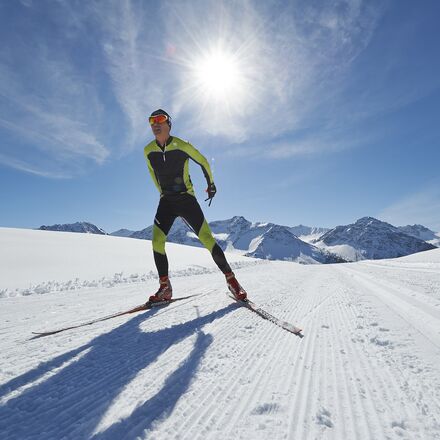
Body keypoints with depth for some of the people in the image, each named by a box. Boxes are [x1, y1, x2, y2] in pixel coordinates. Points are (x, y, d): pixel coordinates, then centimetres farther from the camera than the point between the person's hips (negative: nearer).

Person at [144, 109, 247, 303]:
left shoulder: (181, 146, -9)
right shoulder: (148, 150, 2)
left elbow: (203, 162, 5)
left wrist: (211, 184, 15)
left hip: (187, 199, -4)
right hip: (166, 202, 4)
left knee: (207, 239, -12)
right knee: (157, 241, -12)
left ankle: (231, 280, 0)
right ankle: (165, 288, 2)